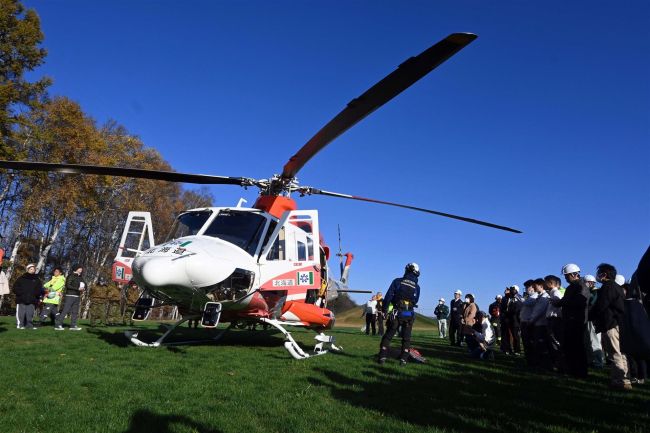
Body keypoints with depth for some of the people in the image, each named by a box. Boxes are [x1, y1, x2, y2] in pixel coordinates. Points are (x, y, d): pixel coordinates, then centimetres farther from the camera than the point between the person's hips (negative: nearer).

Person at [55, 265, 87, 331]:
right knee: (65, 311, -9)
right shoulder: (71, 276, -4)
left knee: (75, 312, 5)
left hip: (77, 296, 7)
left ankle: (73, 326, 8)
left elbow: (84, 284, 23)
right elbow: (68, 285, -14)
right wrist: (78, 288, -19)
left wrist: (83, 289, 1)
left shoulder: (80, 277, 16)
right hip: (70, 296, -7)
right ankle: (58, 325, -5)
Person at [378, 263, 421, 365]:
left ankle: (382, 357, 7)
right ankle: (403, 359, 9)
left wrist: (384, 309, 0)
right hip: (409, 315, 1)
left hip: (396, 313, -1)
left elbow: (388, 296, -6)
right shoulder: (416, 287, 4)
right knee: (406, 338, 13)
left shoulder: (397, 281, -3)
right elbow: (415, 301, 10)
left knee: (388, 336, 9)